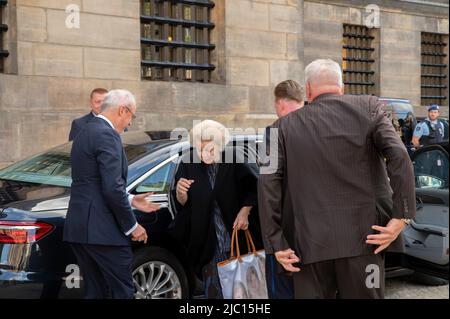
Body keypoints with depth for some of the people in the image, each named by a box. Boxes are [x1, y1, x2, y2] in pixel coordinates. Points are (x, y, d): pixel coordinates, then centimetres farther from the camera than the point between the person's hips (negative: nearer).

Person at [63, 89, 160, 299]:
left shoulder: (86, 133, 18)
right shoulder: (106, 135, -13)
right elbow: (112, 188, -19)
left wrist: (130, 200, 19)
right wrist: (132, 226, -9)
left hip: (78, 227, 10)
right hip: (101, 230, -10)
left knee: (95, 292, 15)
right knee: (123, 292, -2)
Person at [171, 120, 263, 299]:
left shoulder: (232, 161, -14)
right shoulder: (188, 164, -10)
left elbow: (252, 189, 0)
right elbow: (182, 203, -4)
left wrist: (245, 211, -12)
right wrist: (180, 192, -25)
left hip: (236, 234, -1)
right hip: (208, 240, 1)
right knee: (213, 289, 7)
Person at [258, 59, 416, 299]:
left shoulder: (287, 125, 5)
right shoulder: (368, 107, 2)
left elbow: (268, 182, -2)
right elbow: (399, 156, -11)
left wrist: (277, 242, 0)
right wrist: (401, 216, -9)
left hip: (311, 243, 1)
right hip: (362, 238, 0)